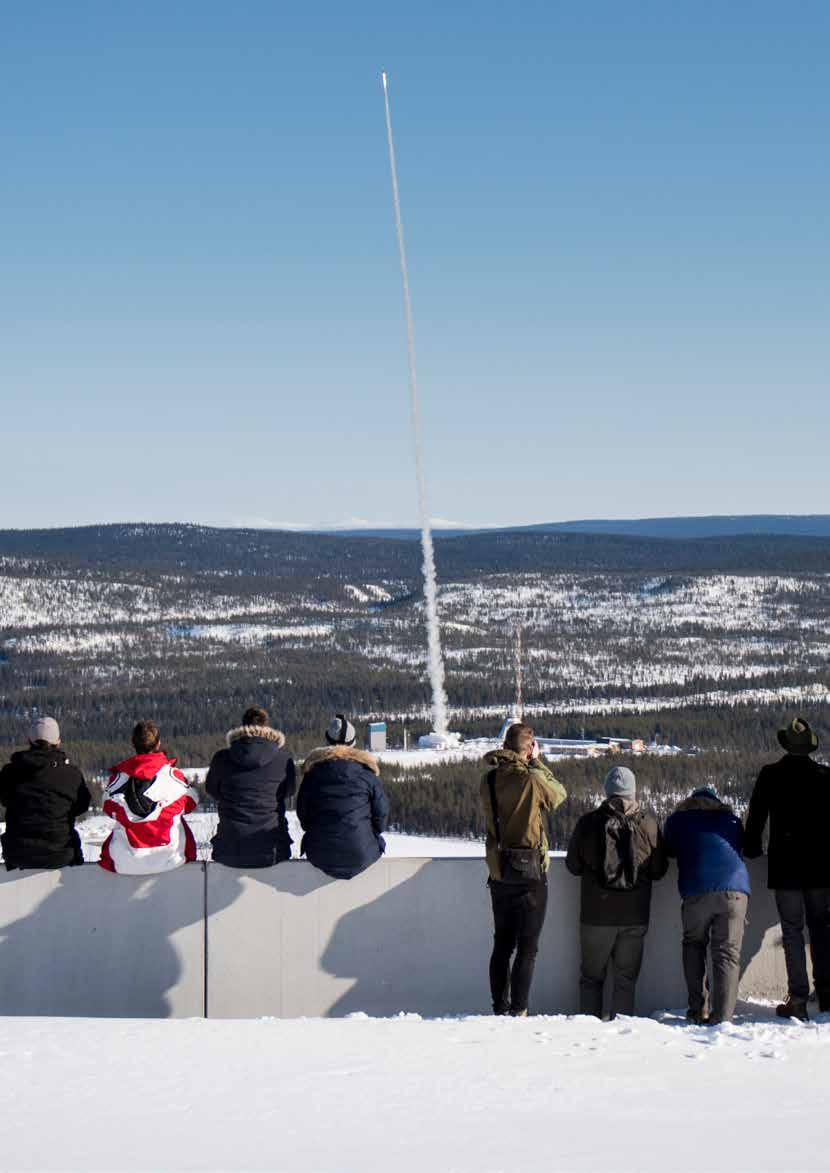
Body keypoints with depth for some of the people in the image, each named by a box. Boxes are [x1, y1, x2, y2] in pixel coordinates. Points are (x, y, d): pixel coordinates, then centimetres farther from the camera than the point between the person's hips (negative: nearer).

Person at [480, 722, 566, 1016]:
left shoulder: (489, 780, -2)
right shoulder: (533, 779, -16)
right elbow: (559, 794, 1)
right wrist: (538, 763, 7)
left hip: (498, 873, 5)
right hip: (530, 873, -5)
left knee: (502, 945, 14)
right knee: (527, 948, 1)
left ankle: (500, 1008, 16)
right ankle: (518, 1011, -2)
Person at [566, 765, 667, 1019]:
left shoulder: (588, 822, -6)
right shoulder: (648, 824, -6)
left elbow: (573, 865, 3)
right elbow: (659, 870, 2)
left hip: (596, 915, 0)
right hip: (635, 916, 0)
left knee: (591, 976, 11)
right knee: (626, 977, 10)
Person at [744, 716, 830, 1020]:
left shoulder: (770, 776, -3)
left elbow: (756, 816, 1)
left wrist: (751, 848, 14)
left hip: (784, 866, -2)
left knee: (792, 930, 1)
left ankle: (798, 998, -5)